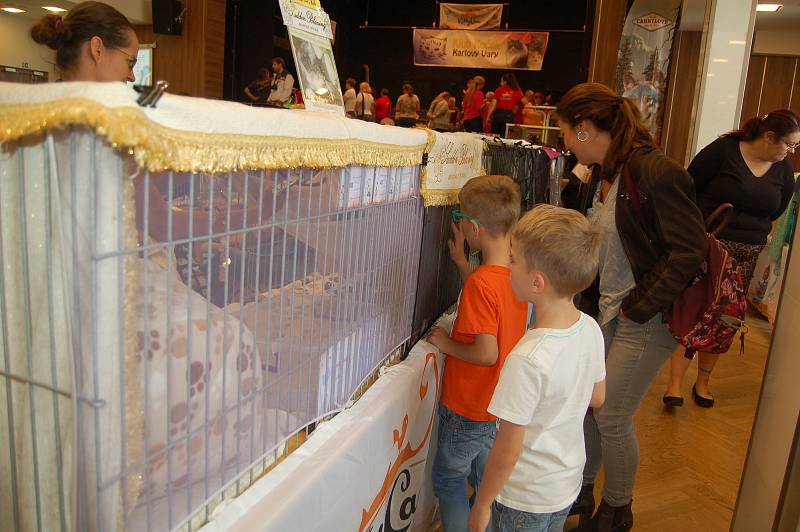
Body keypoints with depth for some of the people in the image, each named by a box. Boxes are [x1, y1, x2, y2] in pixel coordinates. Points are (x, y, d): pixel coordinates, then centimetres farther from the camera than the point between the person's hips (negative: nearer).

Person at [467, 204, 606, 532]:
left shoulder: (527, 360, -35)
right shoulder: (591, 329, -14)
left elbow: (507, 452, -25)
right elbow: (597, 398, 4)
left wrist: (481, 505, -10)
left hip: (525, 500, -6)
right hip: (569, 483, 7)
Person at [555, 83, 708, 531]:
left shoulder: (655, 173, -22)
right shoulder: (603, 174, 6)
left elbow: (691, 250, -22)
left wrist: (638, 307, -19)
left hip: (646, 317, -8)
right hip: (607, 309, 8)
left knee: (612, 417, 4)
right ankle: (580, 493, 36)